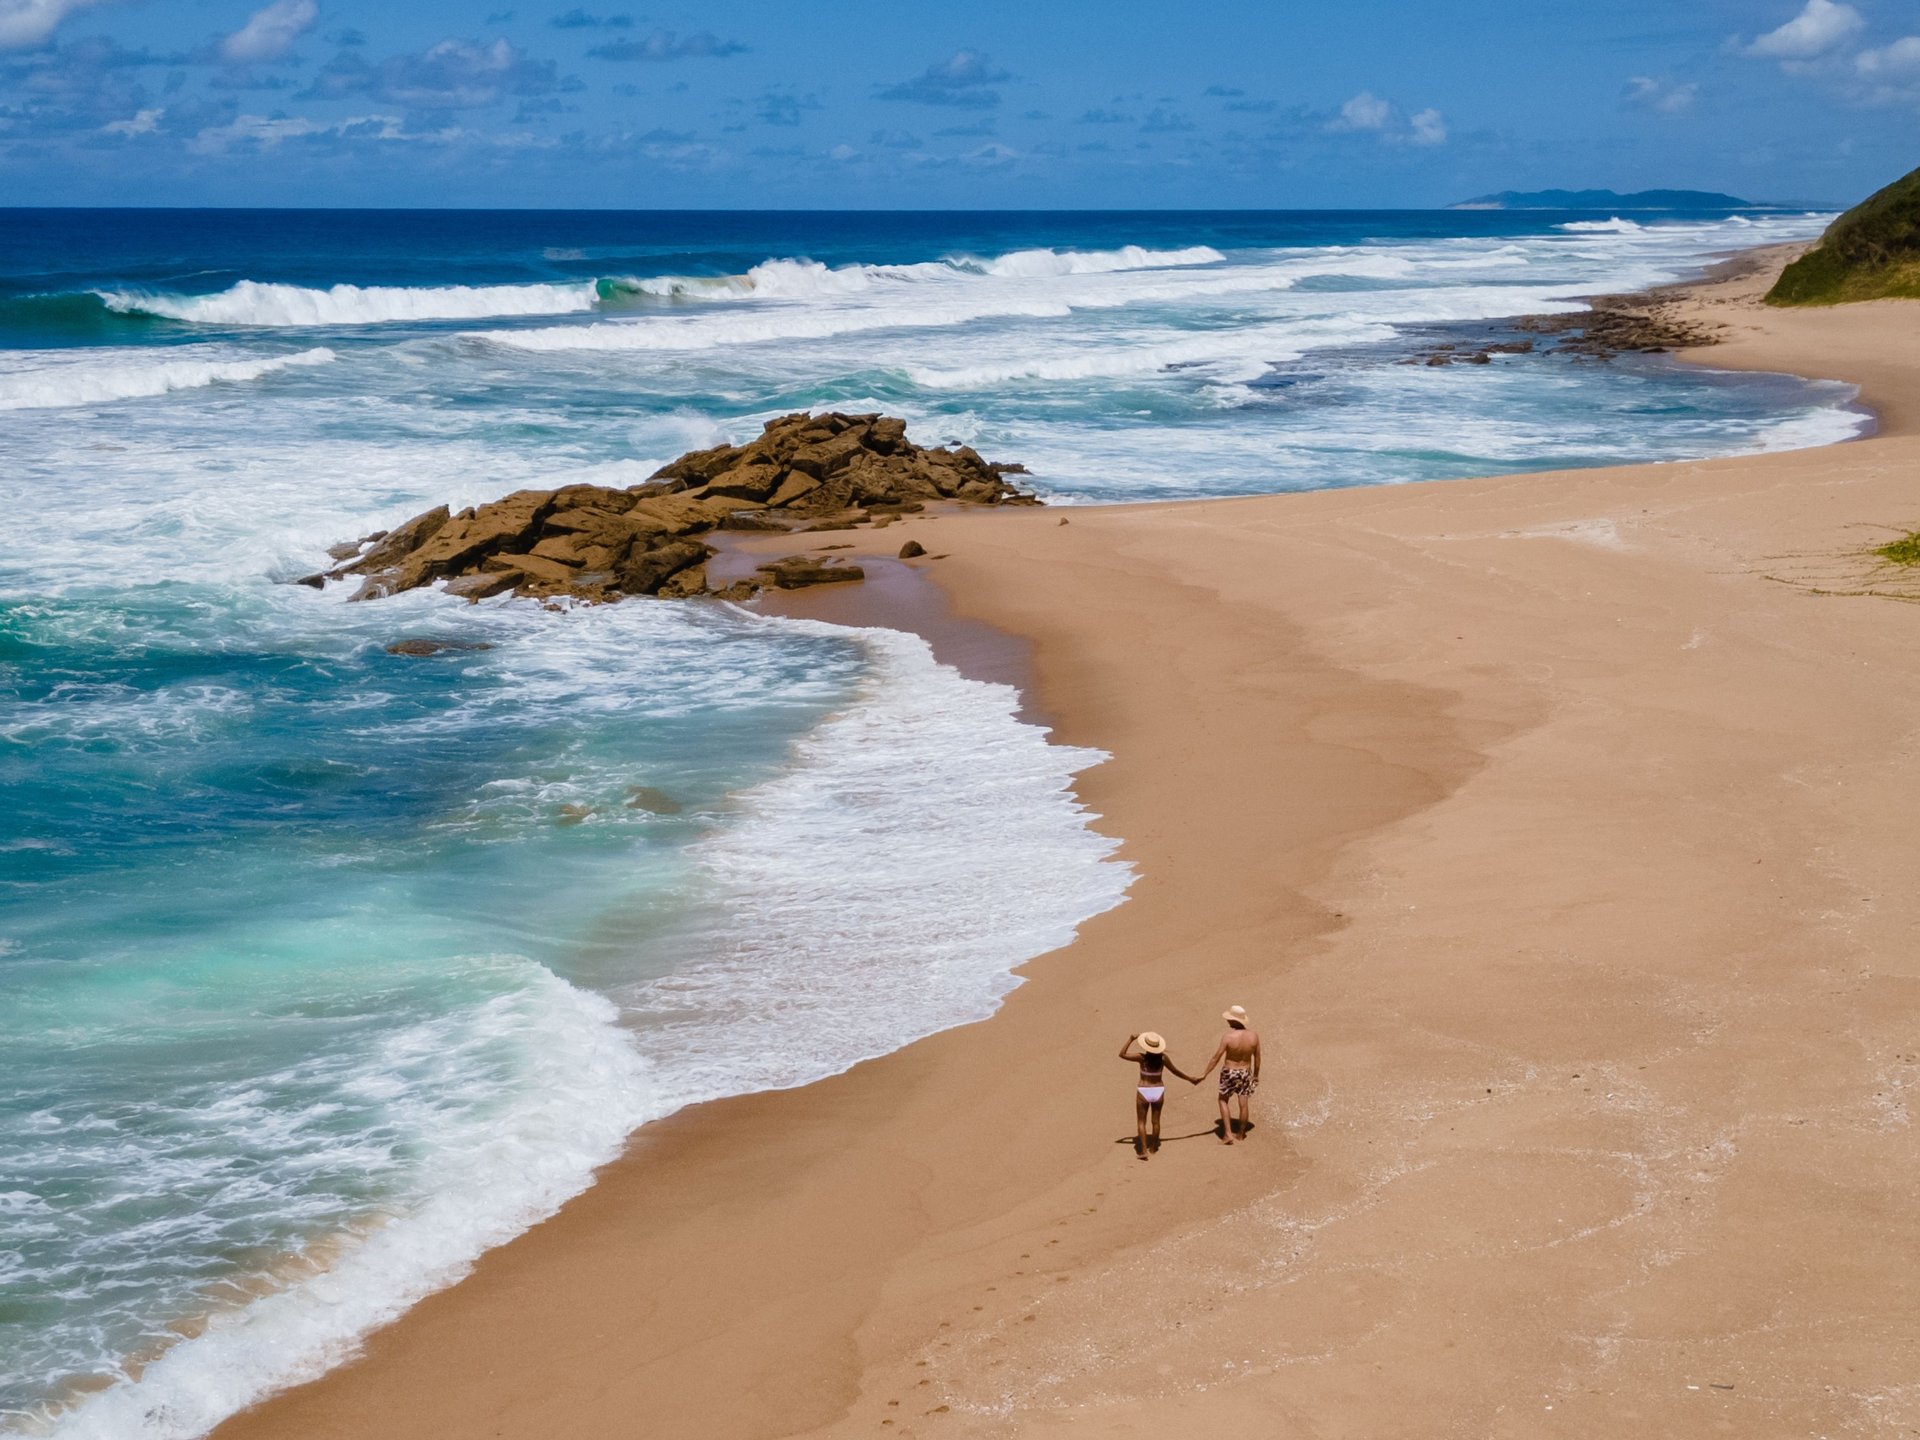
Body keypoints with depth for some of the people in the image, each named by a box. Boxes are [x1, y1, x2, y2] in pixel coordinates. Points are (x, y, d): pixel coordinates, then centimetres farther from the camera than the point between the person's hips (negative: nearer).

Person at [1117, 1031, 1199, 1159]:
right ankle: (1153, 1148, 30)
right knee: (1156, 1121, 17)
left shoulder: (1142, 1057, -19)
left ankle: (1144, 1151, -1)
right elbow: (1176, 1071, 0)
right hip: (1158, 1091, 3)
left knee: (1141, 1122, 8)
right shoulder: (1163, 1058, -11)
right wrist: (1190, 1079, 14)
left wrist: (1131, 1039, -8)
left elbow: (1122, 1054, -14)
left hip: (1143, 1092, -3)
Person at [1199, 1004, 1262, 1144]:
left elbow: (1216, 1057, -17)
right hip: (1245, 1072, 3)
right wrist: (1256, 1075, 15)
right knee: (1243, 1104, 15)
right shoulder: (1253, 1035, -13)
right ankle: (1241, 1133, 32)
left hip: (1229, 1073, -3)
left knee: (1223, 1100, 17)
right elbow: (1257, 1058, -1)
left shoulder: (1228, 1037, -24)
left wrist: (1204, 1074, -6)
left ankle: (1228, 1134, 11)